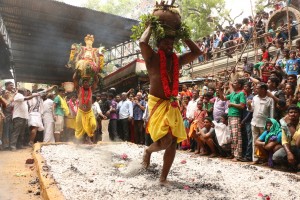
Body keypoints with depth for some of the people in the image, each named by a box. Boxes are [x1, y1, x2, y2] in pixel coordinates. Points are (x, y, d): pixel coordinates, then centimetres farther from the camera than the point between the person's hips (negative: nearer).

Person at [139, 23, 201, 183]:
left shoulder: (177, 60, 13)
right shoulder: (152, 58, -3)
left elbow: (197, 52, 14)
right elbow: (142, 42, -21)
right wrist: (150, 26, -2)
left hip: (172, 105, 6)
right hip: (157, 103, -6)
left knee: (173, 142, 2)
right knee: (165, 141, -17)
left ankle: (163, 177, 15)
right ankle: (148, 150, 18)